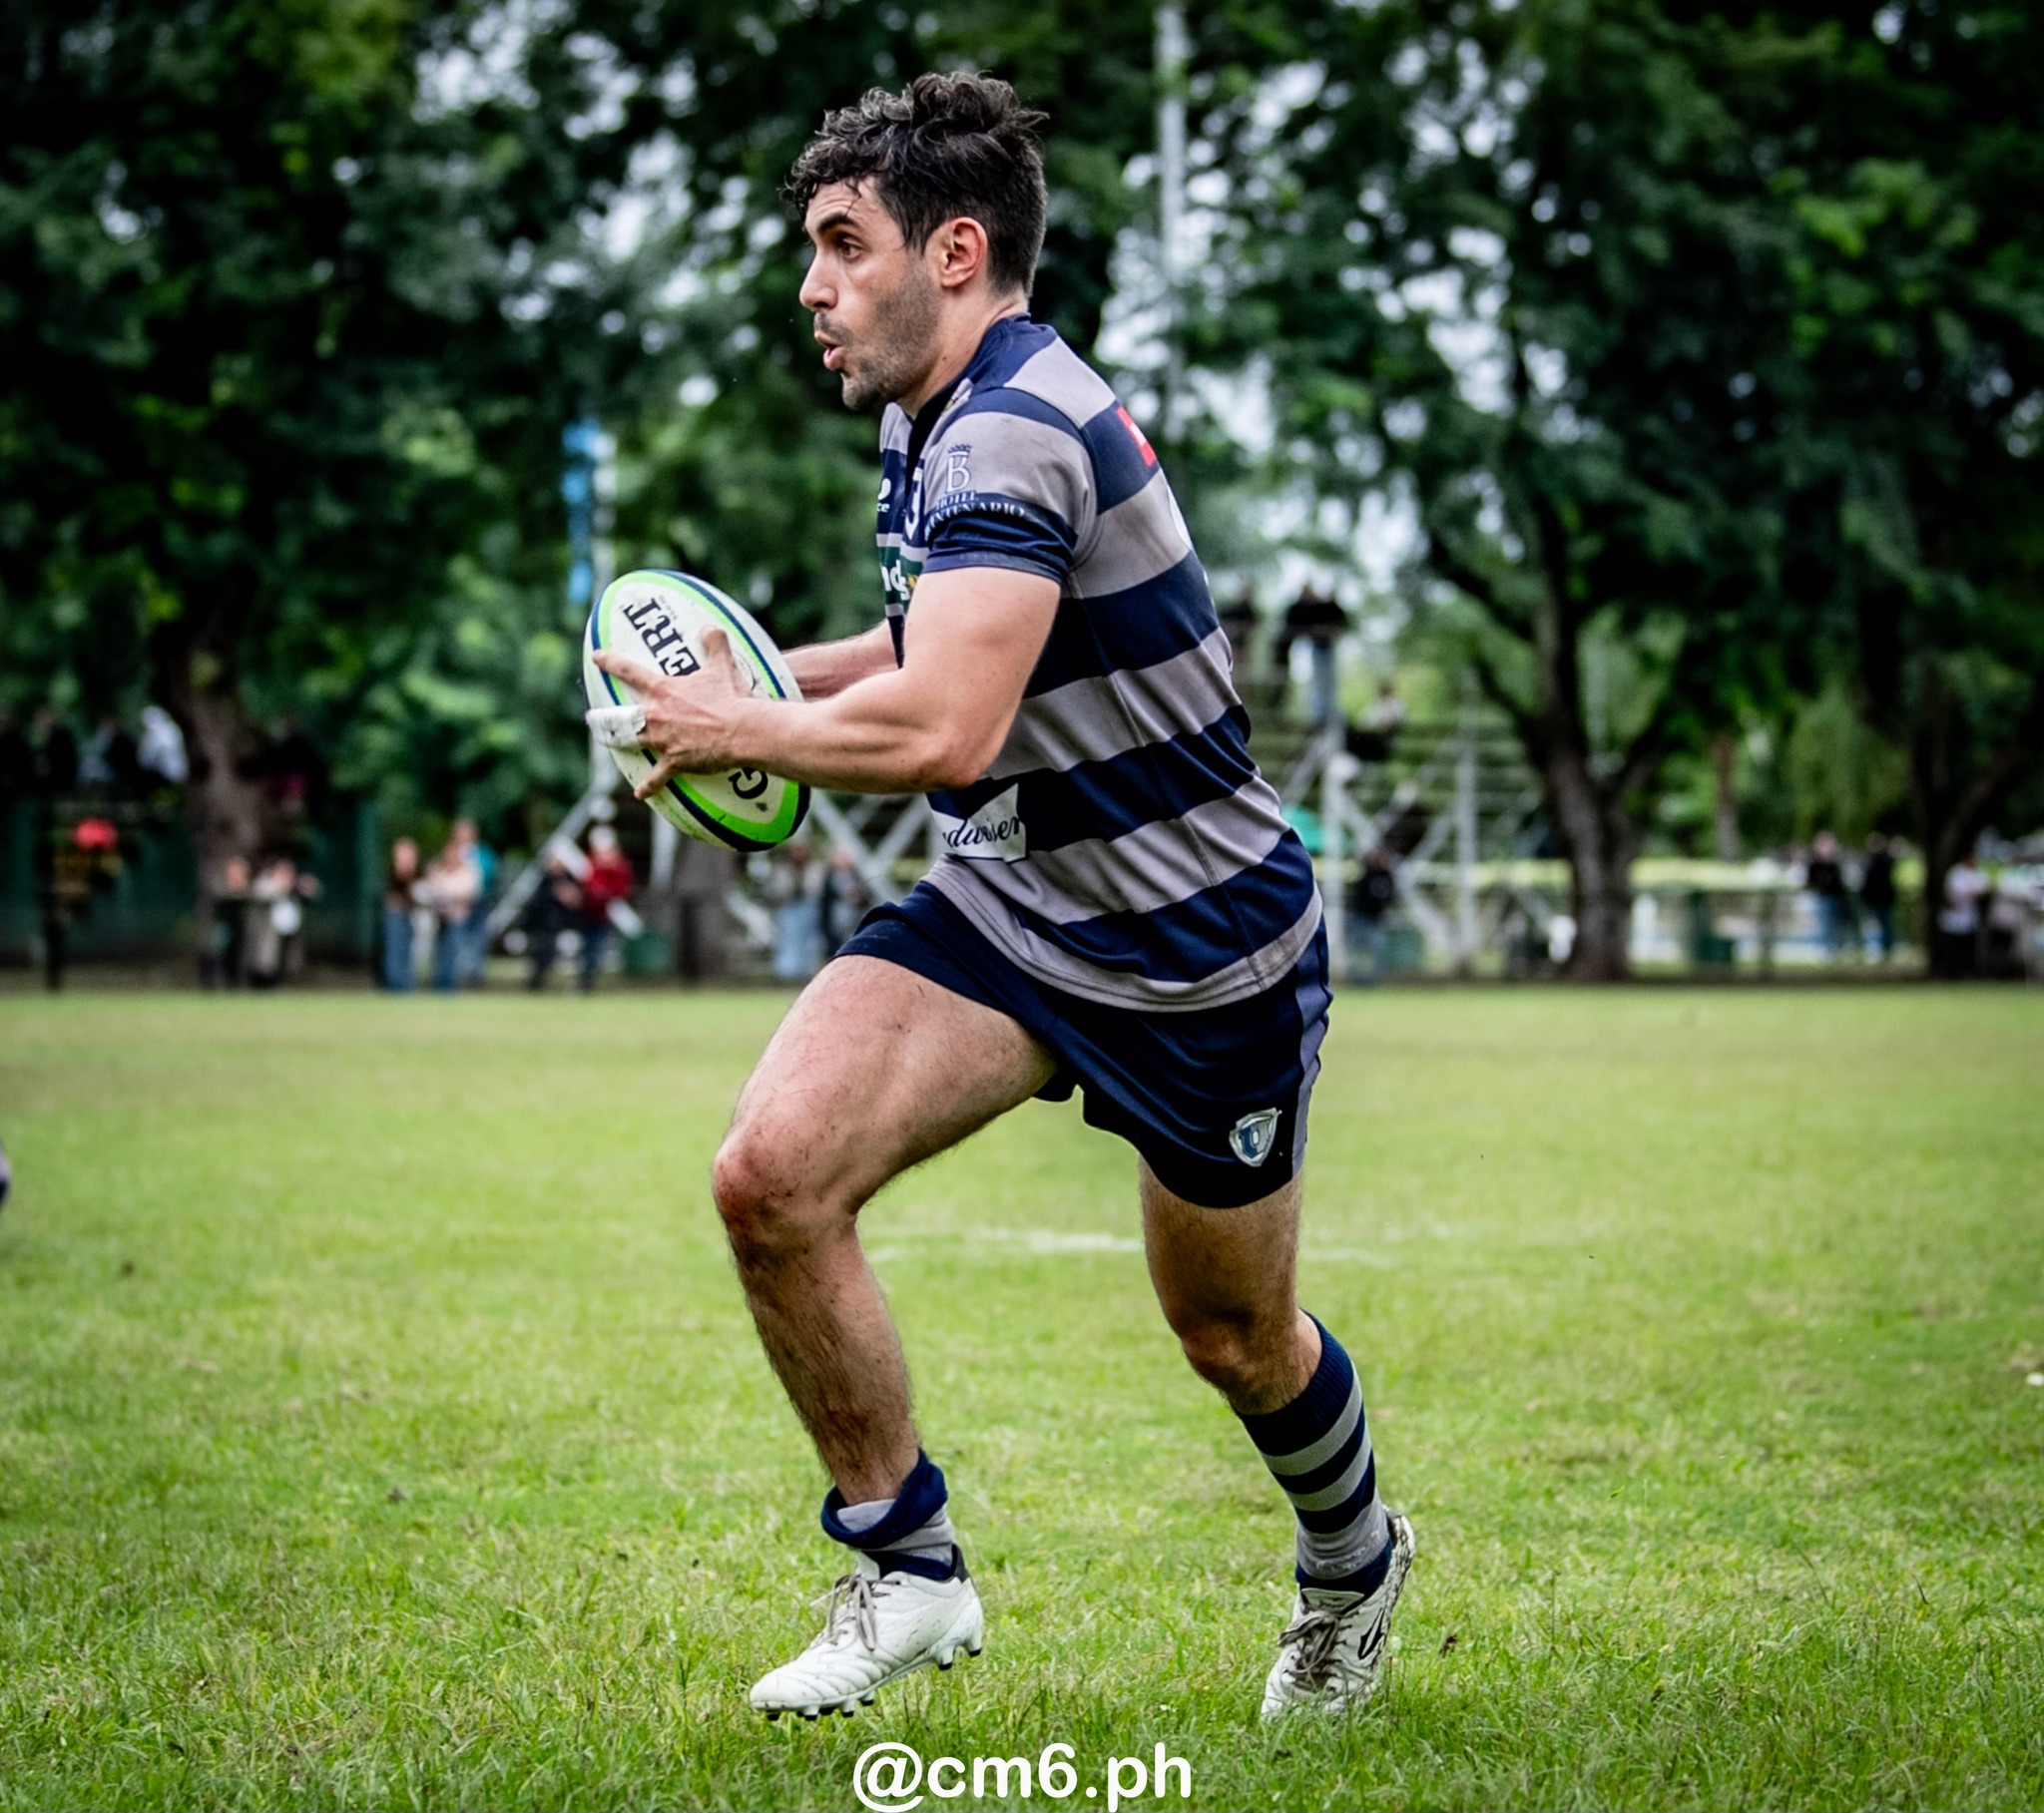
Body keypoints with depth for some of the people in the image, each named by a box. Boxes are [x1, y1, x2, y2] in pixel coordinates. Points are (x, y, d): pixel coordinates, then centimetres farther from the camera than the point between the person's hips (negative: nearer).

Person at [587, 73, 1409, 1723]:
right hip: (1006, 901, 8)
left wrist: (735, 730, -23)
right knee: (772, 1174, -15)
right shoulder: (930, 418, 4)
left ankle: (1353, 1562, 45)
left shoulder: (1018, 427, -27)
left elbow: (947, 728, -39)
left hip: (1200, 949, -8)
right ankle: (910, 1570, 1)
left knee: (1236, 1339, 12)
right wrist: (784, 678, 6)